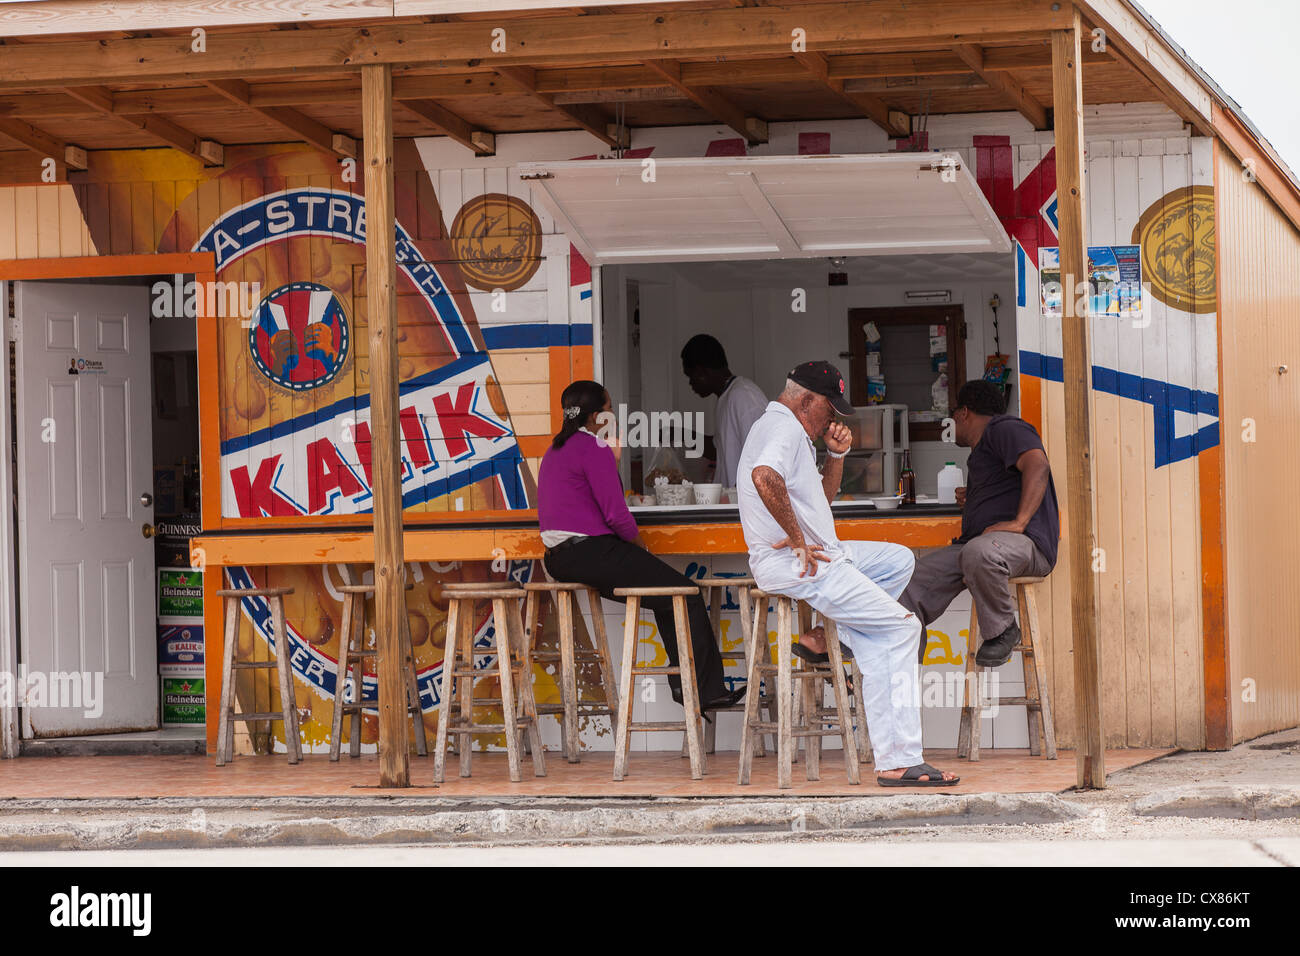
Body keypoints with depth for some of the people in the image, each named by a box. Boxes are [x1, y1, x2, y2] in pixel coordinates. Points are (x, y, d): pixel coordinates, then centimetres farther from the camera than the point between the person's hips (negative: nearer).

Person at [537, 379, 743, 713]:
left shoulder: (556, 450, 18)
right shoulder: (594, 449, -12)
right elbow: (616, 515, -16)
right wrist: (642, 547, 0)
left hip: (559, 557, 10)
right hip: (592, 553, -10)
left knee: (668, 592, 18)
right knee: (687, 595, -4)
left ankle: (683, 685, 14)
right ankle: (705, 690, -1)